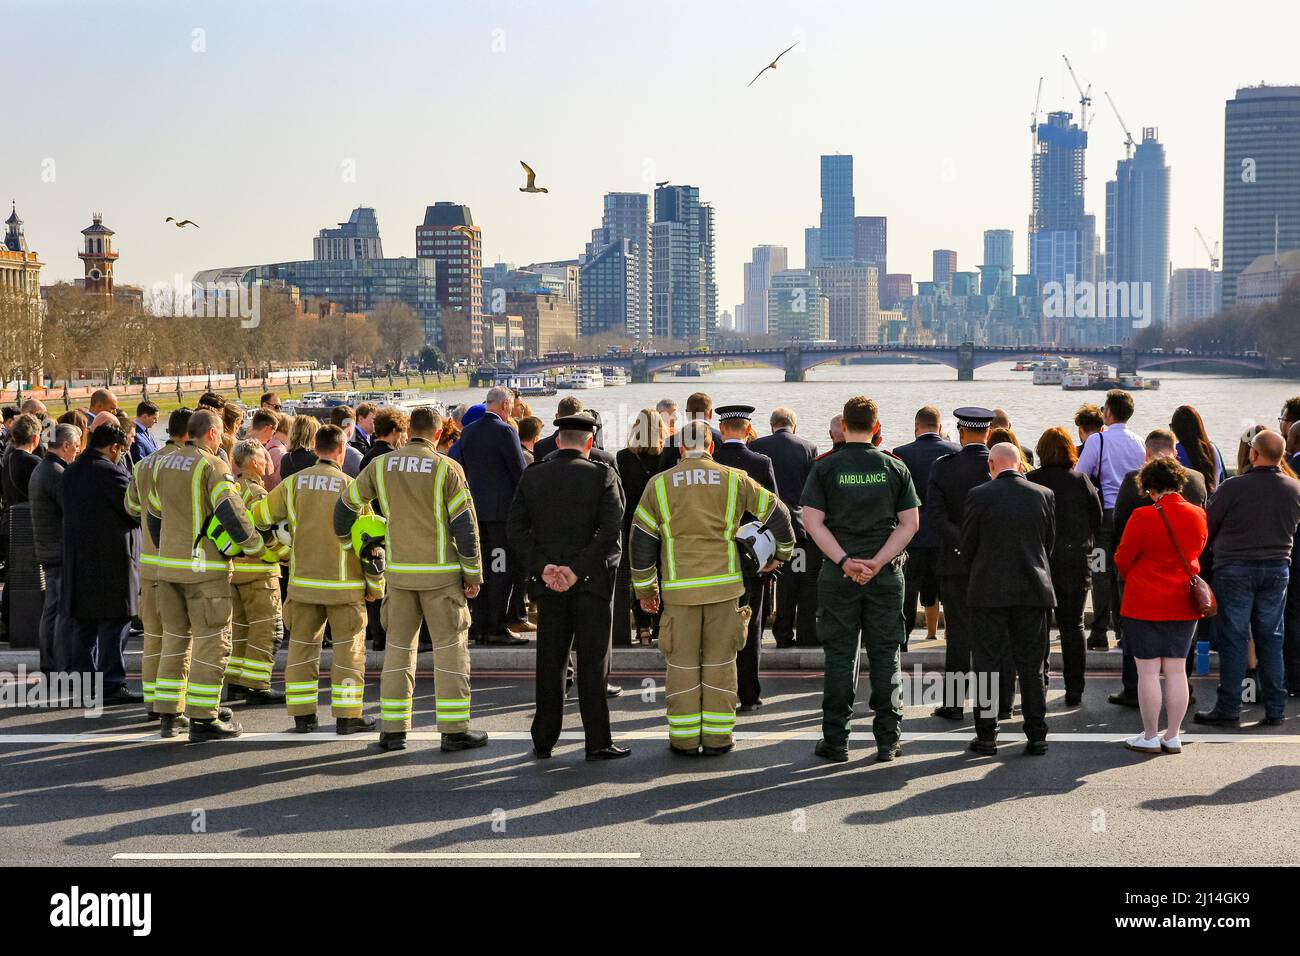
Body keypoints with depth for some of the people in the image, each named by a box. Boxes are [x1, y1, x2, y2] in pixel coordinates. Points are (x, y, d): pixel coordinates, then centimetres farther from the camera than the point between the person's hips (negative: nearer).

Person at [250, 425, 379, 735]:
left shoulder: (293, 483, 1)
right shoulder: (350, 487, -8)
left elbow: (258, 517, 11)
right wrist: (375, 585, 3)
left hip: (303, 582, 3)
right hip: (344, 585, -3)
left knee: (302, 645, 12)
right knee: (348, 647, 5)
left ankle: (302, 715, 13)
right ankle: (347, 716, 4)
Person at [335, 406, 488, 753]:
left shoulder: (380, 466, 4)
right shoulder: (447, 468, -7)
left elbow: (347, 506, 13)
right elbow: (465, 524, -7)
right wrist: (473, 573, 0)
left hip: (399, 571, 4)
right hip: (441, 572, -3)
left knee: (398, 646, 11)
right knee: (450, 647, 3)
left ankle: (393, 729, 12)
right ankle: (454, 730, 2)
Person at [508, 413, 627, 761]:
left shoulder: (531, 477, 4)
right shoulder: (603, 476, -6)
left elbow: (517, 529, -1)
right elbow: (611, 531, -15)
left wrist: (543, 567, -7)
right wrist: (577, 570, -13)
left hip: (547, 585, 3)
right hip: (592, 582, -3)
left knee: (549, 662, 11)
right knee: (593, 663, 2)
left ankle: (544, 741, 15)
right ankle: (597, 742, 3)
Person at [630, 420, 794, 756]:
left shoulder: (659, 484, 4)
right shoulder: (734, 480, 4)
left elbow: (641, 540, 5)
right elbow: (776, 512, 11)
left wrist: (645, 588, 14)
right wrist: (781, 552, 28)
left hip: (679, 588, 0)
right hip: (723, 584, 0)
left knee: (682, 663, 7)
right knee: (720, 661, 7)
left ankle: (685, 738, 9)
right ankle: (717, 737, 10)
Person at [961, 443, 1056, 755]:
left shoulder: (979, 496, -8)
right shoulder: (1044, 495, 0)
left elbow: (967, 546, -2)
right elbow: (1049, 542, 9)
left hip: (989, 589, -2)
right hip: (1033, 589, 2)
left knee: (988, 663, 5)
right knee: (1031, 665, 9)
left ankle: (986, 735, 7)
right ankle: (1037, 735, 10)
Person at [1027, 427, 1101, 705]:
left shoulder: (1030, 481, -10)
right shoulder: (1080, 481, -4)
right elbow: (1097, 520, 3)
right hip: (1075, 563, 1)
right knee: (1072, 627, 10)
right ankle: (1074, 692, 10)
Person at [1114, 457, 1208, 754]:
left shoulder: (1143, 517, -15)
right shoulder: (1198, 516, 0)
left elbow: (1122, 560, -5)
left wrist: (1130, 578, 16)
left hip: (1145, 604, -5)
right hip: (1184, 604, 5)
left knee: (1148, 671, 2)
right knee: (1176, 670, 9)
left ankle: (1150, 737, 7)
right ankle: (1173, 736, 13)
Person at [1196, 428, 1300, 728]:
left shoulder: (1232, 488, -16)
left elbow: (1207, 527, -6)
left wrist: (1219, 548, 14)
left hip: (1235, 569, -4)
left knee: (1233, 638, 1)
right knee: (1270, 638, 10)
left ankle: (1229, 708, 4)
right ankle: (1275, 709, 14)